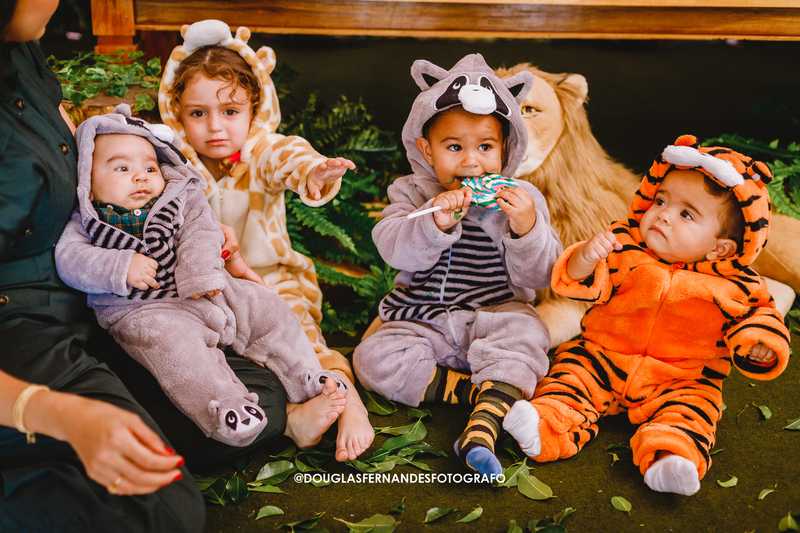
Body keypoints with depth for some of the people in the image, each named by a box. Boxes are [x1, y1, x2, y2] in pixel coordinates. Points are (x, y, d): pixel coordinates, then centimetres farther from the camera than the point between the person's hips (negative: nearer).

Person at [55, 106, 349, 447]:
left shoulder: (180, 197, 12)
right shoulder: (86, 221, 6)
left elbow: (200, 233, -1)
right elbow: (69, 259, -8)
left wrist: (200, 274, -20)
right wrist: (121, 268, -22)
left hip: (199, 292, 5)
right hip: (140, 310, -4)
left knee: (264, 306, -4)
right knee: (171, 340, -35)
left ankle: (310, 385, 0)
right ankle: (228, 411, -44)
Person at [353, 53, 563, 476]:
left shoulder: (521, 200, 0)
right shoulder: (411, 192, 3)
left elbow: (539, 275, -7)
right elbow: (392, 247, -14)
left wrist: (526, 228, -26)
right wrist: (436, 223, -32)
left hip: (495, 317, -2)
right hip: (422, 322, 2)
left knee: (524, 334, -33)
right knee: (373, 357, -21)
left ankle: (483, 428, -44)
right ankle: (481, 391, -21)